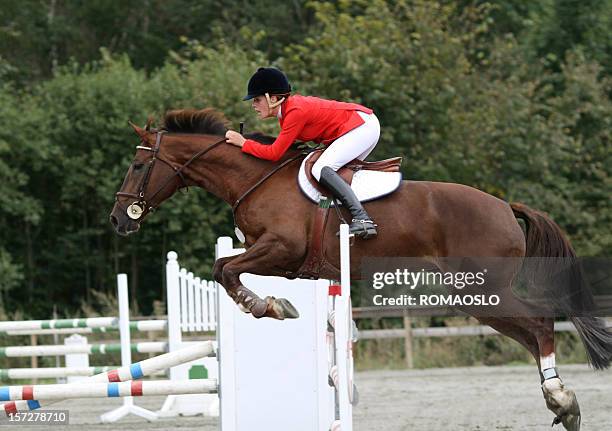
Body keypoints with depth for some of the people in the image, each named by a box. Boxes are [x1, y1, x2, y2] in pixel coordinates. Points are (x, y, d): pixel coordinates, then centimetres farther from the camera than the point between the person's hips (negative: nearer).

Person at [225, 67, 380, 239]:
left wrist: (243, 143, -10)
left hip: (362, 126, -10)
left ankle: (362, 219, -30)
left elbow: (274, 153, -19)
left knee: (321, 170, -21)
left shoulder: (295, 112, -21)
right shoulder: (288, 106, 8)